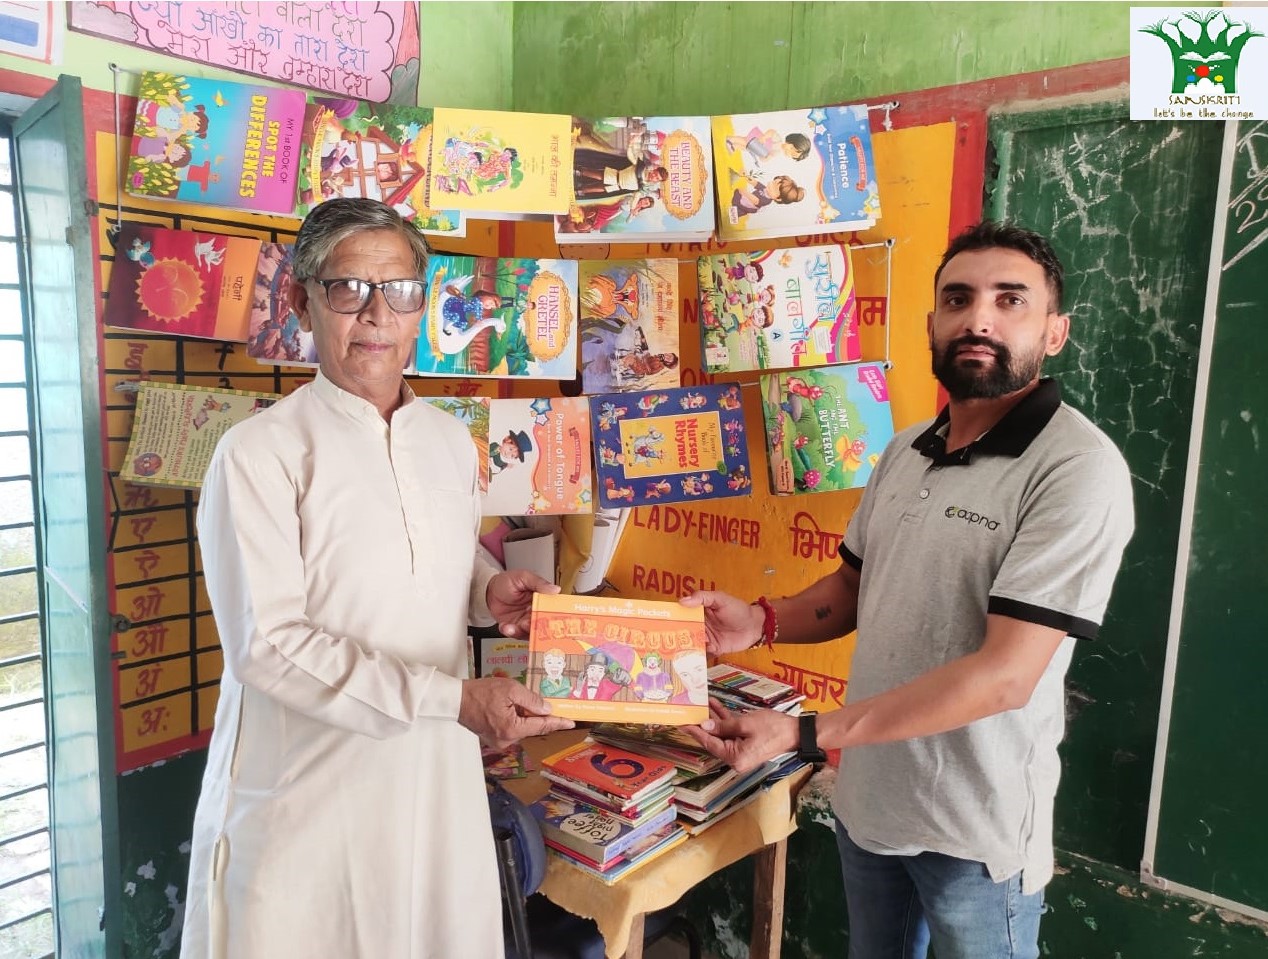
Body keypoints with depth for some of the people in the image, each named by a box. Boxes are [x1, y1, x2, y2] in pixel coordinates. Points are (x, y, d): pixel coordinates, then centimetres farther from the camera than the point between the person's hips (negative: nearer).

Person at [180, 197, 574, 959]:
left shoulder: (451, 440, 4)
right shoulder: (261, 452, -14)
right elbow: (267, 645, -18)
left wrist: (488, 592, -5)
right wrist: (453, 699, -22)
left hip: (439, 778, 5)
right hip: (308, 793, -5)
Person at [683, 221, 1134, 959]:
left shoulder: (1079, 471, -20)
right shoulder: (907, 450, 3)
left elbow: (1004, 674, -26)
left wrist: (805, 734, -28)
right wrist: (761, 622, -9)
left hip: (974, 828, -6)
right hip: (867, 799, 6)